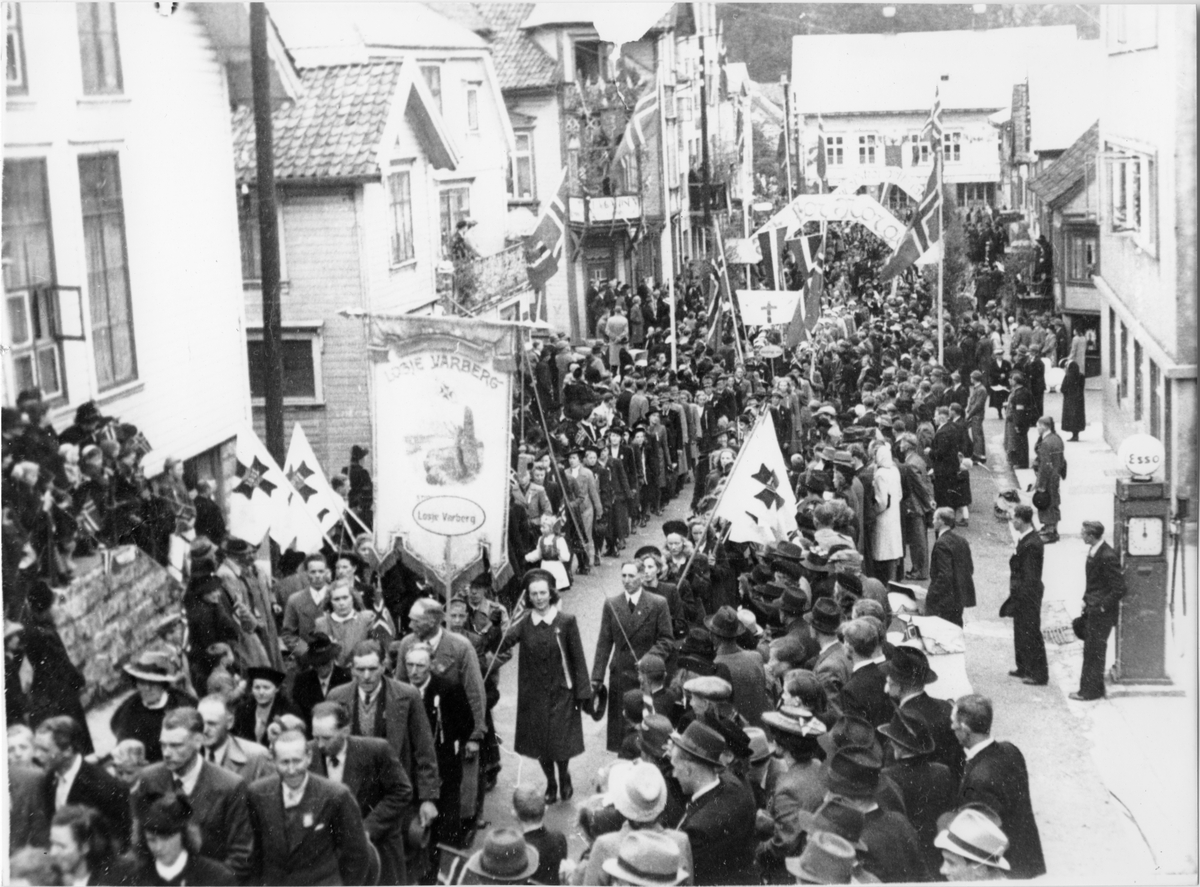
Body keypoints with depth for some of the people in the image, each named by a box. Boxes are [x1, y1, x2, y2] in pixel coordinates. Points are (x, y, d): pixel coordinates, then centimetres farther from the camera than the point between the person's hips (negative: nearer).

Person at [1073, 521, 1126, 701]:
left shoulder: (1108, 557, -22)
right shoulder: (1093, 552, 7)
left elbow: (1119, 589, -20)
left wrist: (1102, 606, -15)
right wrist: (1087, 603, 14)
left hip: (1101, 613, -9)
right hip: (1092, 611, 9)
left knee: (1094, 651, -1)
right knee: (1090, 651, 15)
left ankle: (1092, 691, 8)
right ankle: (1088, 688, 23)